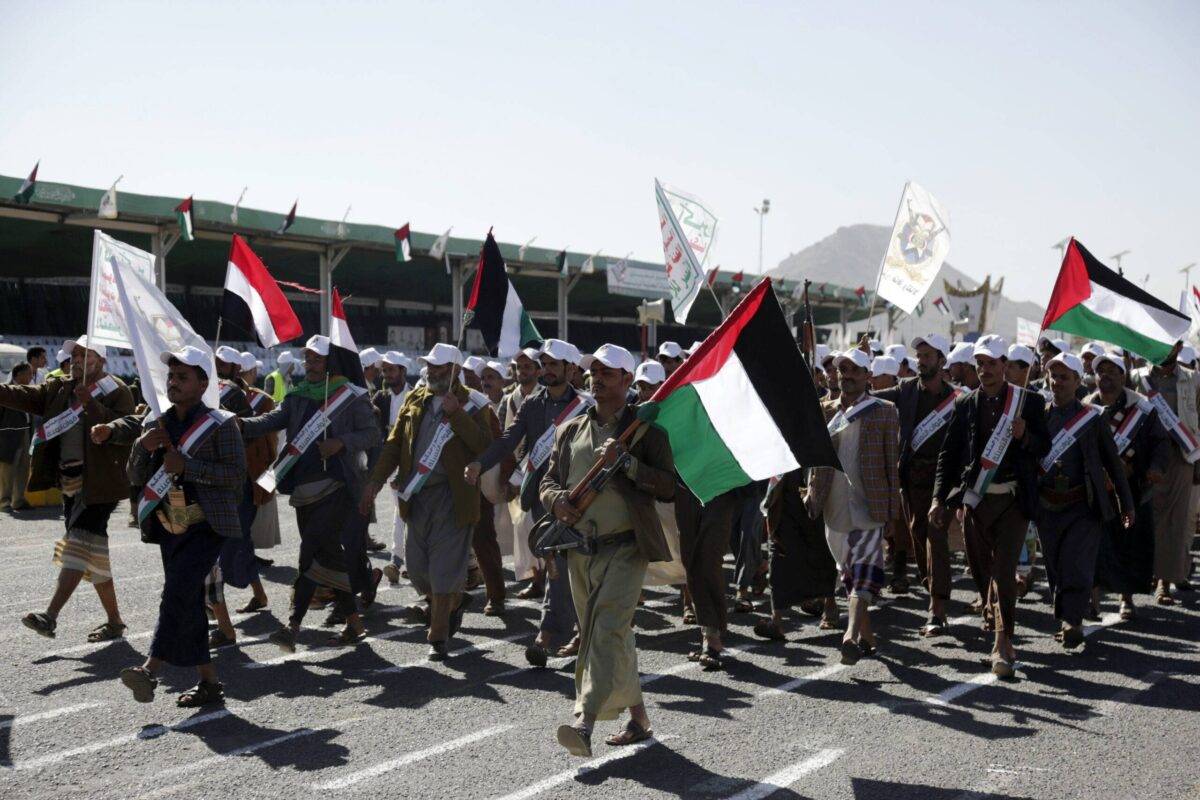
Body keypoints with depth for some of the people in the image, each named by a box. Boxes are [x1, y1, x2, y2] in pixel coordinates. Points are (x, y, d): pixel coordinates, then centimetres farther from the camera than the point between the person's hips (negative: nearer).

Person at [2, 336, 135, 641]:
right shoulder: (60, 389, 15)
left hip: (99, 482, -8)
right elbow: (25, 396, 4)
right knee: (92, 551, 11)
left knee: (80, 544, -14)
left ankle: (50, 616, -20)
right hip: (70, 481, 8)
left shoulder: (116, 391, -7)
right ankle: (114, 621, 20)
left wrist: (91, 405, -29)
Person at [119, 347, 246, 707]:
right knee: (188, 604, 9)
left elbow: (236, 474, -13)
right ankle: (209, 683, 16)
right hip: (170, 526, 7)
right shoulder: (158, 425, 14)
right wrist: (143, 447, -7)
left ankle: (150, 669, -29)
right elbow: (137, 478, 13)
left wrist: (186, 466, -19)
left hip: (206, 525, -7)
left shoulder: (220, 424, -5)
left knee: (178, 591, -23)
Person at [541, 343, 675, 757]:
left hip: (624, 548, -6)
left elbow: (668, 487, -8)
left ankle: (585, 723, -25)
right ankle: (638, 719, 27)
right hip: (579, 549, 6)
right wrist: (557, 500, -7)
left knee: (608, 632, -18)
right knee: (606, 637, 13)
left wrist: (626, 462, -19)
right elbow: (548, 481, 16)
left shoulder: (644, 429, 0)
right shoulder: (571, 430, 15)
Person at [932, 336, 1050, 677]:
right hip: (973, 498, 3)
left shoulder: (1028, 402, 3)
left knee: (1003, 572, -10)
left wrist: (1025, 436, -17)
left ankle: (1003, 643, -6)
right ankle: (993, 613, 41)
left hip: (1012, 499, -3)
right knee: (980, 569, 12)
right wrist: (940, 498, 1)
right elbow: (948, 453, 8)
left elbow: (1044, 447, 5)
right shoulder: (965, 404, 8)